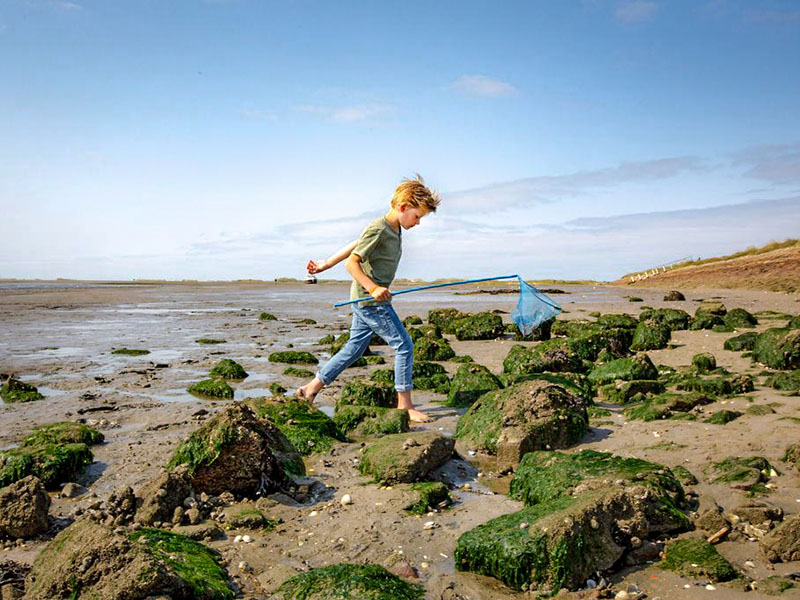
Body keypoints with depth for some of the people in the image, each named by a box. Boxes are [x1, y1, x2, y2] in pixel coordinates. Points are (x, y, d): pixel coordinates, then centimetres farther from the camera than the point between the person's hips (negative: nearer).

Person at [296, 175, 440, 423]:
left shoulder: (395, 229, 12)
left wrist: (325, 264, 23)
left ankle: (311, 388, 23)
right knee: (404, 346, -6)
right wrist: (373, 288, -26)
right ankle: (404, 405, 2)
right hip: (370, 301, -10)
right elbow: (352, 262, -18)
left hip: (365, 300, 10)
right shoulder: (378, 229, -17)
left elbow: (354, 245, 18)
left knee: (354, 348, 15)